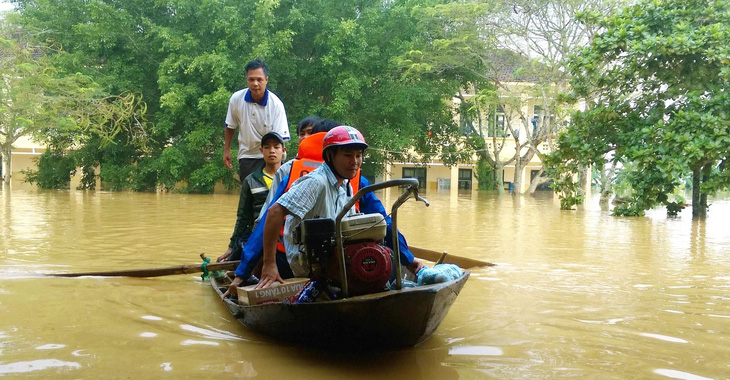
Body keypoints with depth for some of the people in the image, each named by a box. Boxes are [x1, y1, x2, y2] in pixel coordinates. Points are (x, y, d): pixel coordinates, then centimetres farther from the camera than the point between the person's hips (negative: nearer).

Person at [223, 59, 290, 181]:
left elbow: (280, 138, -18)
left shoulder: (276, 104, -16)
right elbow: (230, 126, 10)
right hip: (246, 156, 3)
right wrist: (226, 150, 11)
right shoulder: (236, 99, -8)